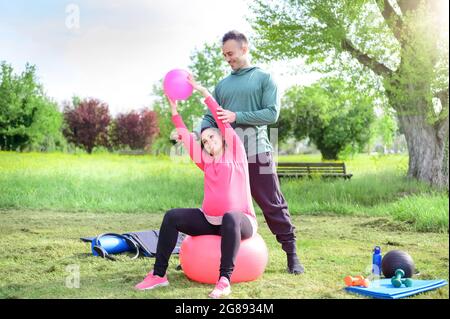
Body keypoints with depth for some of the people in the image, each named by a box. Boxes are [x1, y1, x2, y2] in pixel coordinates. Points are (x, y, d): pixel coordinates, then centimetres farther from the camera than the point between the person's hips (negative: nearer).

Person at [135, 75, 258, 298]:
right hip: (209, 220, 5)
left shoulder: (235, 154, 0)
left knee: (230, 218, -40)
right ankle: (159, 274, -13)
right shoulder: (207, 162, 13)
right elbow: (186, 137, 10)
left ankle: (224, 280, -41)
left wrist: (203, 91, -5)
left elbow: (223, 120, -5)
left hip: (240, 221, -5)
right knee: (172, 217, -13)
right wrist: (174, 108, 7)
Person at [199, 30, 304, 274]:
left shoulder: (264, 78, 4)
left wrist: (237, 116, -15)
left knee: (273, 205, -1)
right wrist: (205, 131, -8)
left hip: (256, 152, -4)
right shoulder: (222, 84, 17)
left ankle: (291, 255, 9)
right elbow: (209, 117, 14)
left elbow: (272, 114, -7)